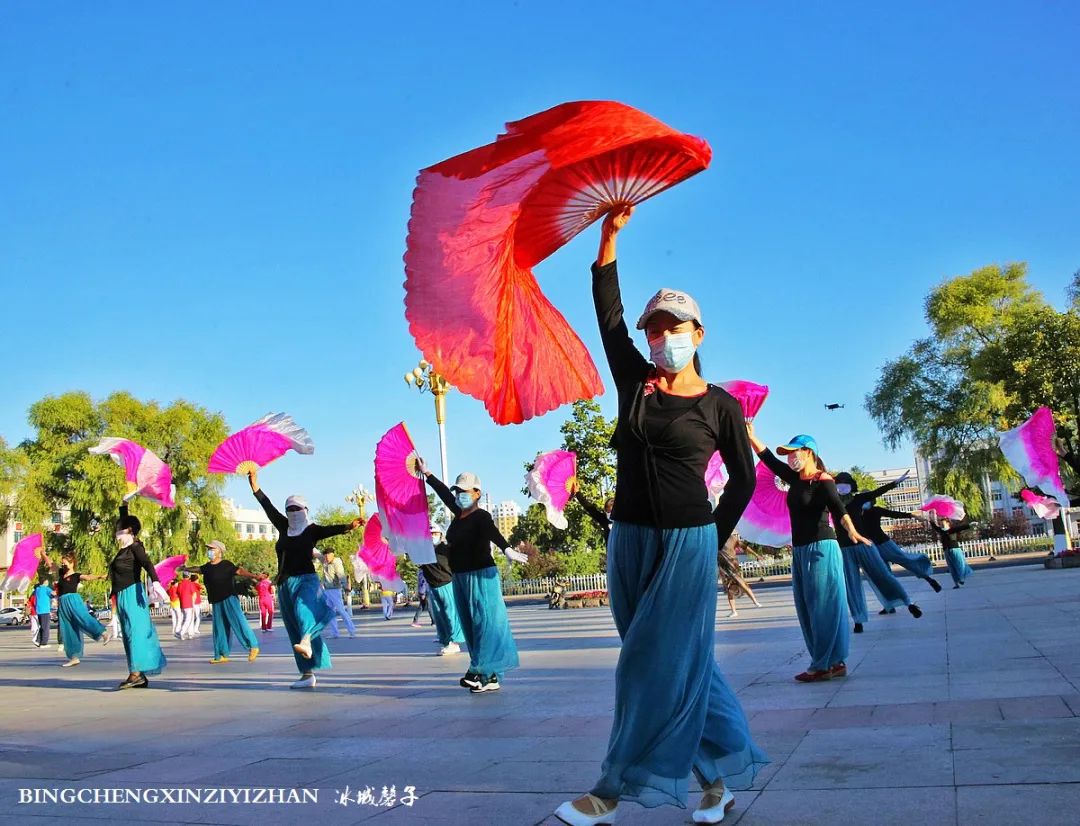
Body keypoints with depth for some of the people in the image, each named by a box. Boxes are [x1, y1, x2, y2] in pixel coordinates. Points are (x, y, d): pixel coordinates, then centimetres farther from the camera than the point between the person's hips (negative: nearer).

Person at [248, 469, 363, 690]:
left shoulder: (312, 530, -1)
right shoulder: (284, 527, 12)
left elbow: (331, 529, -19)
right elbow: (268, 506, 15)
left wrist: (349, 526, -38)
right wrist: (254, 483, 18)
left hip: (306, 579, -5)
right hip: (285, 583, 5)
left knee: (303, 608, -37)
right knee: (294, 631, 4)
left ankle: (307, 640, -63)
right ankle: (308, 674, 8)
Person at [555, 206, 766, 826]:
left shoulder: (719, 404, -3)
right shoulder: (635, 380, 6)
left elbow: (743, 480, 5)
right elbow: (609, 310, 0)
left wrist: (712, 540, 2)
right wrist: (611, 233, -6)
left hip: (687, 543, -4)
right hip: (629, 539, 5)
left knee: (659, 664, -1)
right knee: (684, 663, 11)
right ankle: (723, 775, 24)